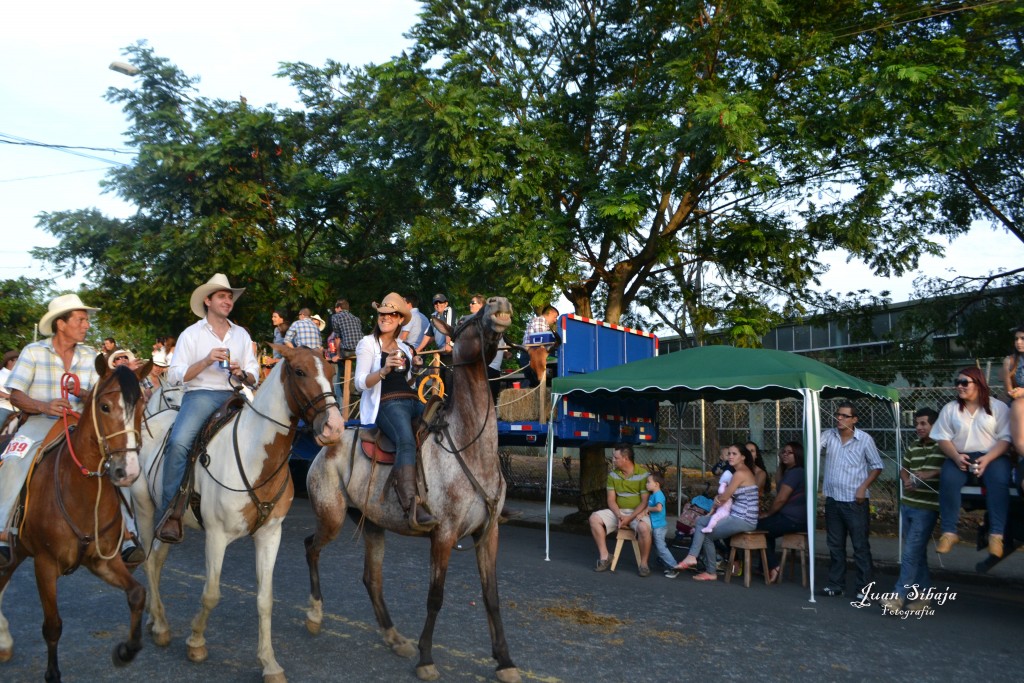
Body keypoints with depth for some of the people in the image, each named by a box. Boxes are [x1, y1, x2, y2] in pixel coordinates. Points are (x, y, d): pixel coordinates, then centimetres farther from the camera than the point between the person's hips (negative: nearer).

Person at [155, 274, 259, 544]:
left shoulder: (241, 335, 18)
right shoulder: (191, 334, 8)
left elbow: (254, 377, 16)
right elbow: (174, 375, 0)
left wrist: (242, 373, -7)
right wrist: (206, 361, -13)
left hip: (233, 396, 4)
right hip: (199, 395, -3)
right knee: (178, 442, -30)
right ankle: (171, 511, -21)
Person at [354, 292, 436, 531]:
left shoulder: (404, 349, 26)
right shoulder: (368, 344, 8)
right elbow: (361, 383, -3)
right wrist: (384, 370, -19)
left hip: (411, 401, 7)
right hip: (386, 404, -7)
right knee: (407, 442, -36)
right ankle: (412, 506, -50)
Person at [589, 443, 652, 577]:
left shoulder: (643, 474, -12)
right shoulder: (613, 474, 2)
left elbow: (645, 501, -13)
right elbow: (611, 500, 1)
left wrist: (629, 518, -22)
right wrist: (619, 516, -18)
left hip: (638, 512, -5)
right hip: (618, 511, 5)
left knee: (644, 528, -37)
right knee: (594, 518, -17)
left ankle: (643, 564, -17)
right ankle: (604, 558, -10)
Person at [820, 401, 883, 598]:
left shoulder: (865, 439, -6)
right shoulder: (828, 435, 2)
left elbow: (877, 466, -1)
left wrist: (864, 487, -10)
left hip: (855, 501, -4)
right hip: (832, 500, 4)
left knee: (860, 546, 1)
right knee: (835, 545, 13)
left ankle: (865, 588, 9)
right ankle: (836, 585, 23)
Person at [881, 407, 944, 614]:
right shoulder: (912, 448, 14)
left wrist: (918, 477, -13)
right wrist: (908, 480, -7)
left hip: (926, 508, -7)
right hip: (907, 505, 7)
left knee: (910, 553, -9)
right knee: (918, 554, 13)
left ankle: (898, 597, -8)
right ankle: (923, 596, 21)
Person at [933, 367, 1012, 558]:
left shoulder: (998, 407, 6)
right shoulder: (950, 408, 12)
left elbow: (1006, 438, -2)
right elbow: (943, 438, 5)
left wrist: (987, 459, -18)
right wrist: (956, 456, -15)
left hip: (992, 456, -1)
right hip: (960, 457, 1)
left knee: (999, 481, -35)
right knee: (948, 480, -31)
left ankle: (996, 534, -31)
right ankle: (949, 532, -27)